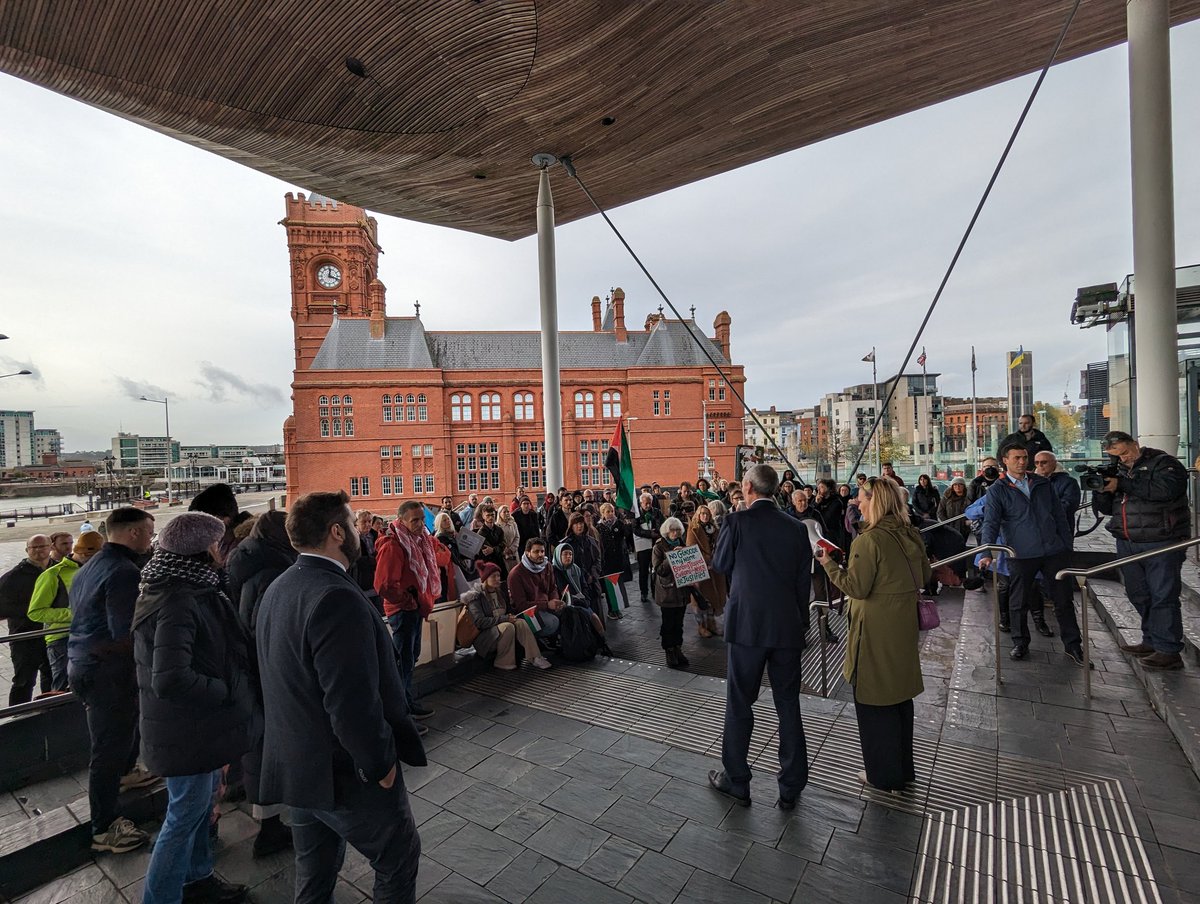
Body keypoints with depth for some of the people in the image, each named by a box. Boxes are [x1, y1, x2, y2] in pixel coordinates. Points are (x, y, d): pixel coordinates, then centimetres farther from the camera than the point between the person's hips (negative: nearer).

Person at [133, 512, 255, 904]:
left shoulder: (188, 593, 4)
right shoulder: (178, 603, -28)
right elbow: (170, 679, -34)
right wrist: (226, 691, -22)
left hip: (198, 725, 10)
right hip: (189, 732, -10)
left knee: (199, 804, 25)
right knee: (184, 816, 9)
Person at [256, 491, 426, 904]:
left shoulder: (277, 589, 2)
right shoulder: (337, 597, -29)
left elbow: (283, 677, 11)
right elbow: (353, 703, -31)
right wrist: (380, 762, -17)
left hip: (295, 766, 9)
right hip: (344, 772, -9)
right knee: (399, 858, 14)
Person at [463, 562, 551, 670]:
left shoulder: (498, 592, 13)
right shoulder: (475, 596, -12)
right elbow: (479, 622, -22)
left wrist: (510, 616, 1)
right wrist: (504, 619, -23)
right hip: (482, 639, -7)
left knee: (520, 622, -21)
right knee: (507, 627, -33)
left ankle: (535, 657, -24)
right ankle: (503, 663, -21)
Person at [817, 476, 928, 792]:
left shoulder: (869, 540, -22)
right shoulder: (910, 535, 2)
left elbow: (857, 588, -20)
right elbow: (924, 576, 13)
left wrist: (830, 564, -11)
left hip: (876, 631, -8)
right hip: (904, 625, 8)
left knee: (874, 702, 8)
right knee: (900, 696, 21)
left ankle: (884, 775, 22)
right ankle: (904, 769, 37)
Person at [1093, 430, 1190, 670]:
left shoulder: (1163, 462, -4)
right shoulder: (1117, 470, 13)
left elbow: (1166, 489, -24)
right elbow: (1108, 509, 13)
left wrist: (1122, 484, -19)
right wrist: (1102, 491, -7)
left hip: (1161, 543, -6)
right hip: (1127, 544, 6)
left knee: (1163, 596, -3)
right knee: (1139, 595, 12)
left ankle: (1168, 651, 3)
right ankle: (1151, 641, 24)